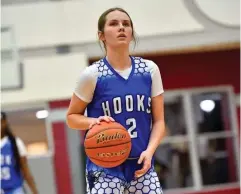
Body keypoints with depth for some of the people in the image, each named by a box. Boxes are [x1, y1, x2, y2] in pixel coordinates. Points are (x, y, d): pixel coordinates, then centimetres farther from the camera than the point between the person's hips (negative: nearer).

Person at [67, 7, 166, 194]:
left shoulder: (149, 69, 3)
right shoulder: (92, 74, -6)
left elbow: (159, 120, 6)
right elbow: (72, 117, 5)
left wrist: (149, 151, -11)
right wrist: (93, 122, -16)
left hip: (141, 164, 4)